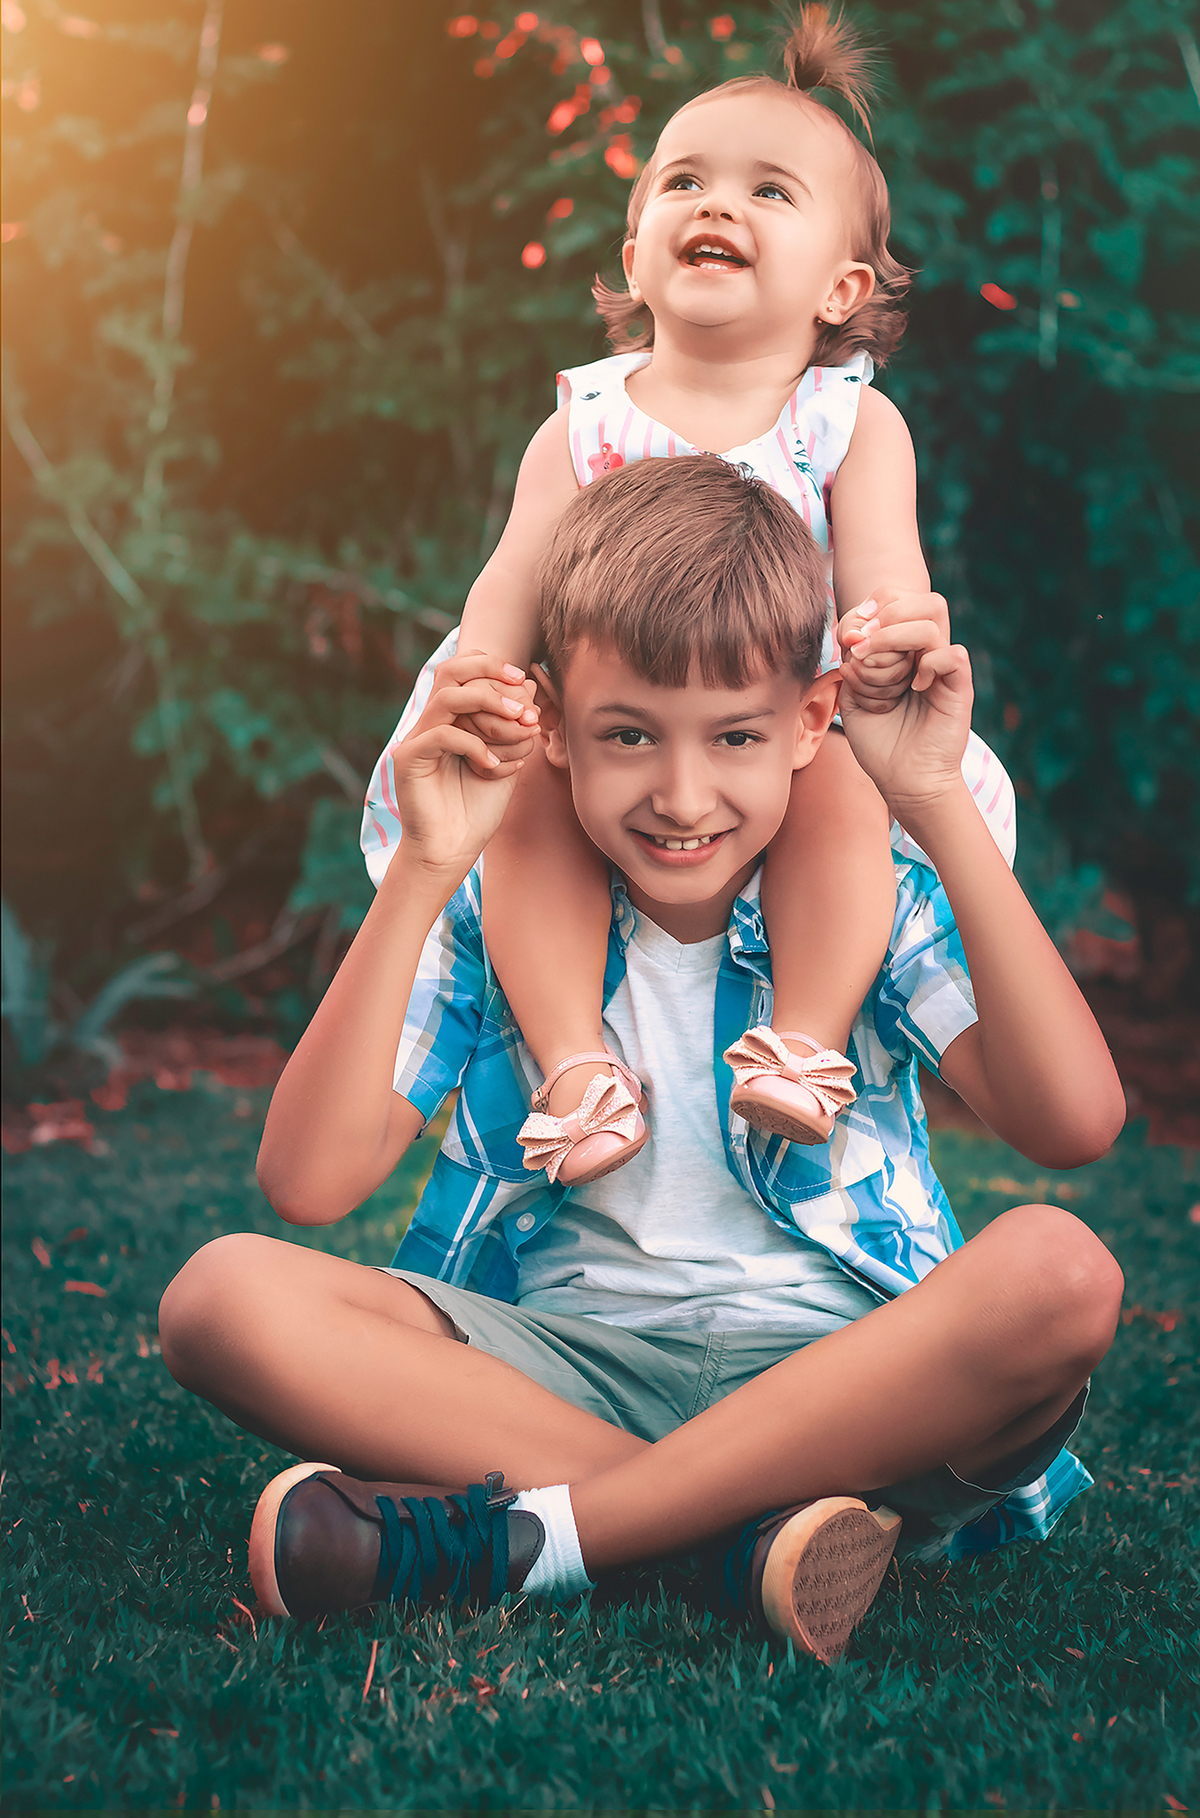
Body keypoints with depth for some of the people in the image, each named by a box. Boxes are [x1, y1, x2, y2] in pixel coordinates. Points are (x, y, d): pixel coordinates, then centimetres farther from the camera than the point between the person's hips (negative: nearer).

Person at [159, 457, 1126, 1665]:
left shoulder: (877, 905, -1)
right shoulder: (493, 909, 0)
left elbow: (1075, 1125, -19)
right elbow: (307, 1182, -12)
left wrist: (941, 805, -18)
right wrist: (422, 874, -18)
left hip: (832, 1366, 0)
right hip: (558, 1364, 1)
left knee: (1058, 1270, -32)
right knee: (223, 1295, -23)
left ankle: (522, 1538, -27)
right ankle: (750, 1528, -27)